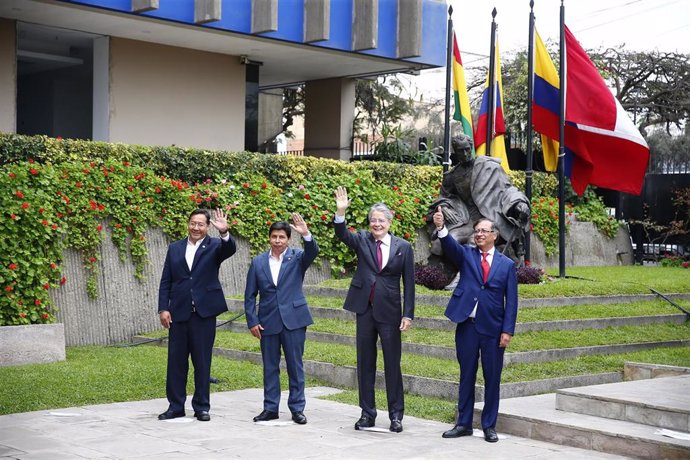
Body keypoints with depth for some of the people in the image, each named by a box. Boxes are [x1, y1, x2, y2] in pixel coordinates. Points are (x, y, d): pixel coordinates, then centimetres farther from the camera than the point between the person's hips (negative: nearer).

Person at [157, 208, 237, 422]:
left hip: (204, 313, -3)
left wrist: (224, 233, -40)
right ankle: (176, 406, 16)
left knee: (202, 362, 4)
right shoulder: (175, 248, 10)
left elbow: (230, 249, -20)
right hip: (178, 313, 3)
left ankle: (202, 406, 12)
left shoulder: (214, 246, 2)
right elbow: (165, 282, 9)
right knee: (176, 361, 7)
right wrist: (163, 309, 0)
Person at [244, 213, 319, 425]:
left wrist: (306, 234, -39)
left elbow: (312, 252, -21)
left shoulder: (297, 257, 1)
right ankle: (270, 408, 17)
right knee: (270, 367, 9)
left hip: (293, 319, -2)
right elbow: (250, 295, 7)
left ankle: (297, 408, 10)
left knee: (295, 366, 3)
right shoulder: (258, 262, 6)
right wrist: (252, 321, -1)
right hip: (268, 321, 2)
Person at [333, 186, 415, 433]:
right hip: (365, 309, 2)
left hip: (390, 311, -2)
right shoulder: (362, 240, 4)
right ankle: (367, 413, 18)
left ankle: (396, 415, 13)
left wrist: (408, 314, -5)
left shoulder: (403, 247, 0)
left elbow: (409, 283, 1)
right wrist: (340, 212, -32)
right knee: (365, 363, 9)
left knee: (393, 364, 3)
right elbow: (342, 234, -15)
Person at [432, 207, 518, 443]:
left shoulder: (507, 264, 5)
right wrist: (441, 227, -35)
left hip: (493, 329, 0)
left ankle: (489, 426, 16)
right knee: (466, 376, 9)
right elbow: (450, 245, -15)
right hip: (467, 326, 1)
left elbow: (511, 300, 2)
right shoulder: (466, 254, 7)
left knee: (492, 379, 5)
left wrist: (508, 330, -6)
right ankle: (464, 423, 17)